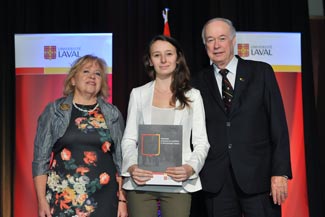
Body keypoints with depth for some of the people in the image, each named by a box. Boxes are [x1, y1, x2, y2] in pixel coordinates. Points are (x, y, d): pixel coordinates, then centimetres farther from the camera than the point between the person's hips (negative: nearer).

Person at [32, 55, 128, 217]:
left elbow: (121, 160, 9)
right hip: (62, 199, -1)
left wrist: (122, 199, 3)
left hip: (104, 200, 1)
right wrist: (42, 200, -4)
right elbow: (41, 158, 2)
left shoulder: (113, 114, 8)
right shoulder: (54, 111, 4)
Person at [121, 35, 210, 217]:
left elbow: (201, 142, 5)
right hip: (141, 183, 1)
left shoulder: (192, 96, 8)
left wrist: (190, 168, -13)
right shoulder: (138, 94, 10)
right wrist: (132, 167, -10)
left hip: (178, 183, 0)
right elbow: (128, 140, 8)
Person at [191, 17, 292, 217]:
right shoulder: (199, 82, 8)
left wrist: (280, 172, -8)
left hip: (258, 175, -1)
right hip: (216, 180, 2)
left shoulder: (261, 72, 4)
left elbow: (278, 124, -1)